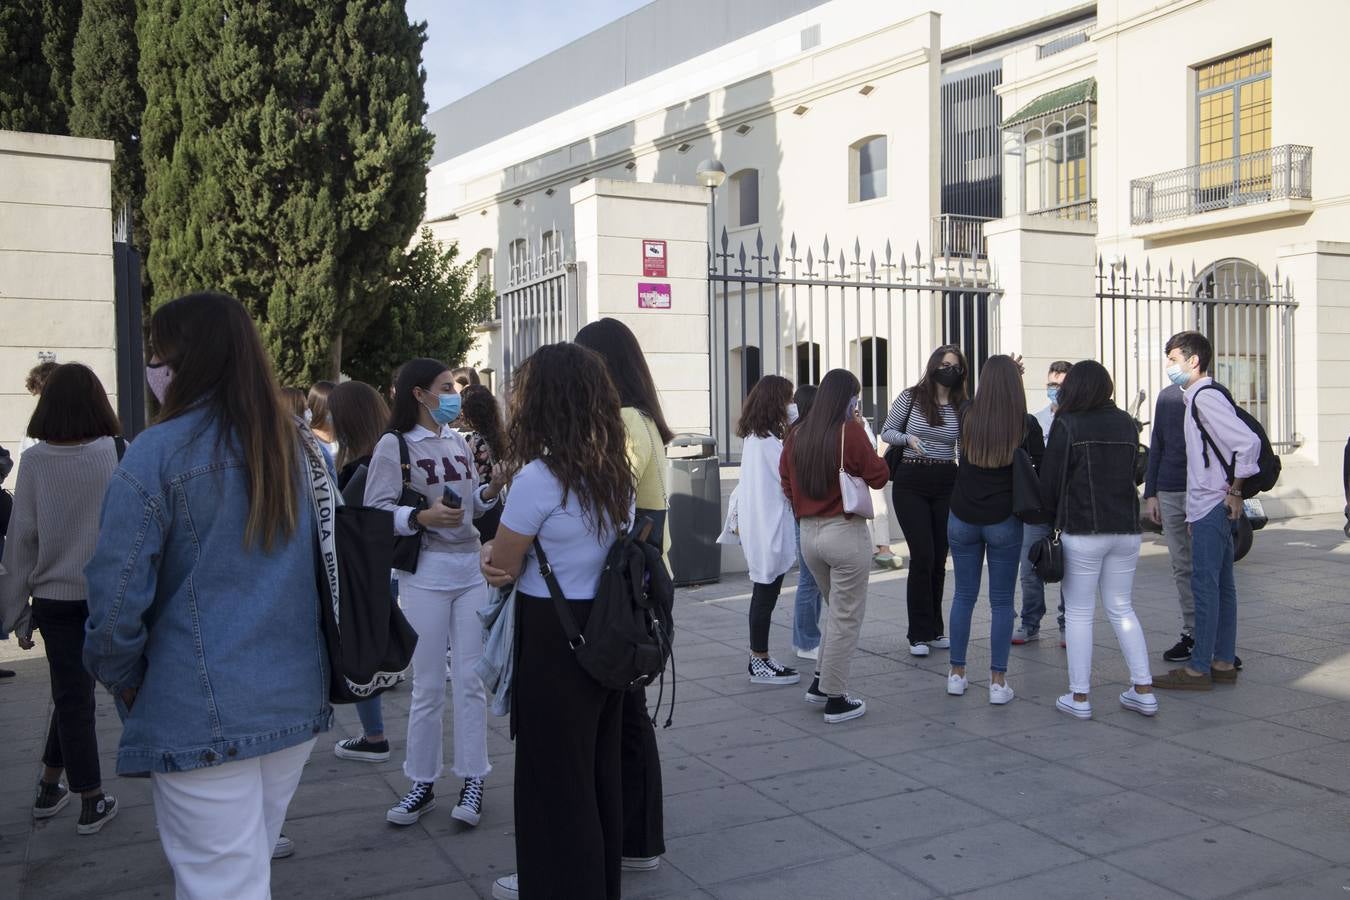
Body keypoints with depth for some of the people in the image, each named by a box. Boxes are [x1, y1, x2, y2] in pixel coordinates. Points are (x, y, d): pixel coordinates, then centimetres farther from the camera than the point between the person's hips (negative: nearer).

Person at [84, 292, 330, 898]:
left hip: (203, 715, -6)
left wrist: (123, 680, 4)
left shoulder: (159, 452, -12)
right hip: (298, 699, 6)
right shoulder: (298, 447, 7)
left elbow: (117, 596, -13)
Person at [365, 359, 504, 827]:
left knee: (471, 679, 7)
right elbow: (375, 512, -11)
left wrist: (491, 489, -2)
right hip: (425, 573, -5)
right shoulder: (394, 445, -6)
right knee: (428, 685, 3)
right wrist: (423, 518, -25)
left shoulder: (457, 440, 11)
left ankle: (472, 780, 16)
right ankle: (422, 783, 18)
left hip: (471, 568, 5)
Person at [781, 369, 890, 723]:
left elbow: (786, 481, 13)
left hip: (808, 532, 7)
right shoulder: (851, 431, -13)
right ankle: (836, 700, 11)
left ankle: (821, 681, 26)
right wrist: (869, 444, 2)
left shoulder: (798, 434, 5)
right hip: (846, 533, -6)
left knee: (837, 609, 24)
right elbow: (879, 477, -7)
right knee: (847, 617, 5)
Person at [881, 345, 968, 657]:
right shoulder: (911, 397, -2)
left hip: (946, 484, 3)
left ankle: (934, 630, 20)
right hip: (911, 482, -3)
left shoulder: (962, 407, 4)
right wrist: (909, 438, -14)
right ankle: (919, 634, 3)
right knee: (923, 557, -7)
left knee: (940, 558, 8)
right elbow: (886, 431, 4)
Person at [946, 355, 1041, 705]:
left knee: (963, 595, 13)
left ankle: (956, 674, 19)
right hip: (1004, 521, -2)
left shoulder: (967, 417, -3)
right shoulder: (1026, 425, -9)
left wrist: (1002, 373, 27)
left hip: (962, 518, 2)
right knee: (1002, 601, 6)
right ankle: (998, 681, 7)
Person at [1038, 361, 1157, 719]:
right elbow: (1132, 472, 14)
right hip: (1126, 528, 5)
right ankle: (1144, 691, 15)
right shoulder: (1126, 423, 7)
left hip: (1082, 531, -5)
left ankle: (1079, 697, 8)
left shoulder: (1067, 425, -9)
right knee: (1122, 609, 16)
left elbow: (1049, 480, -6)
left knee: (1079, 613, 5)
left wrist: (1054, 515, 10)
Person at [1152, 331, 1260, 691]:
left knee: (1204, 584, -6)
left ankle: (1199, 669, -2)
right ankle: (1223, 663, 19)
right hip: (1210, 507, 10)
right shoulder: (1198, 397, 16)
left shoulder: (1206, 397, -15)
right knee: (1221, 584, 12)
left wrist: (1235, 491, -16)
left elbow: (1249, 442, -24)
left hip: (1212, 506, -10)